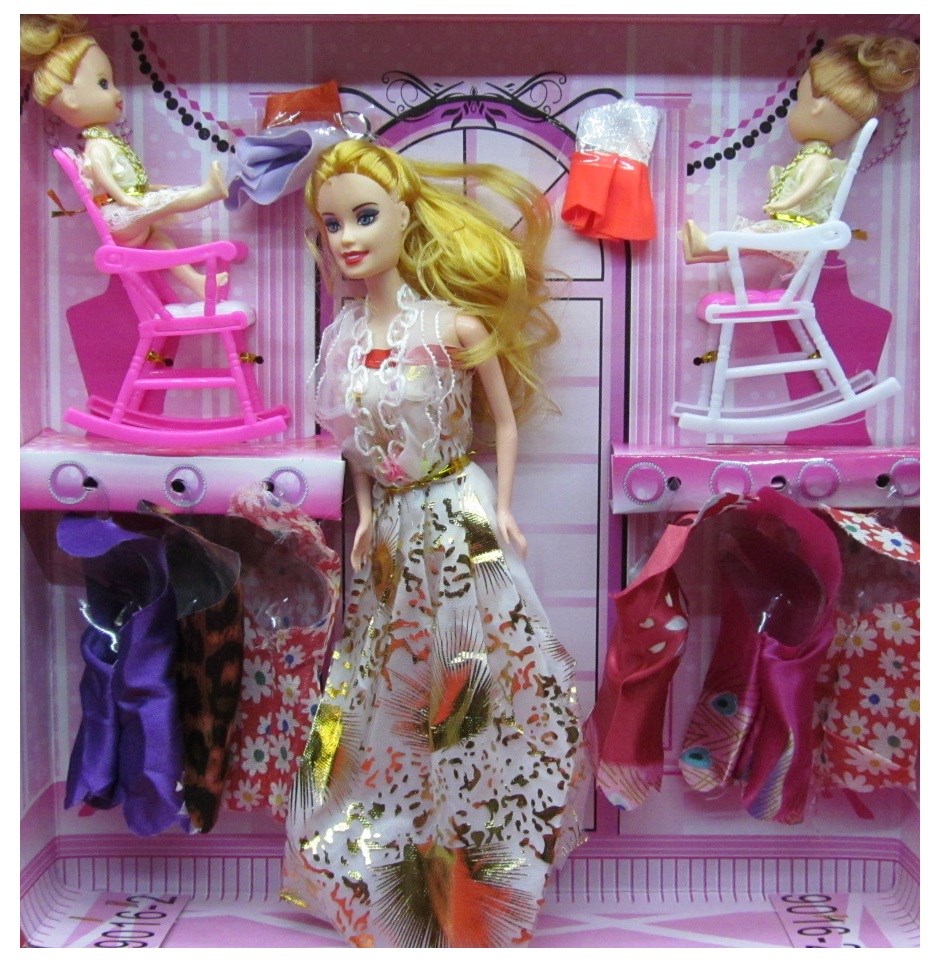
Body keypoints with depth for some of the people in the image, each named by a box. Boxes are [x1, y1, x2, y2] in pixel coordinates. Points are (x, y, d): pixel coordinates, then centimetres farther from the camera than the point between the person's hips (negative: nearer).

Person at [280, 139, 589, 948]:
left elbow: (504, 419, -3)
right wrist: (366, 517, 3)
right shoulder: (343, 338, 1)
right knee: (395, 690, 15)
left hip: (460, 521, -4)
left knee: (473, 685, 5)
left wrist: (501, 510, -7)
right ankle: (400, 857, 36)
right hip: (394, 530, 5)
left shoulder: (452, 324, -12)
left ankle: (480, 857, 27)